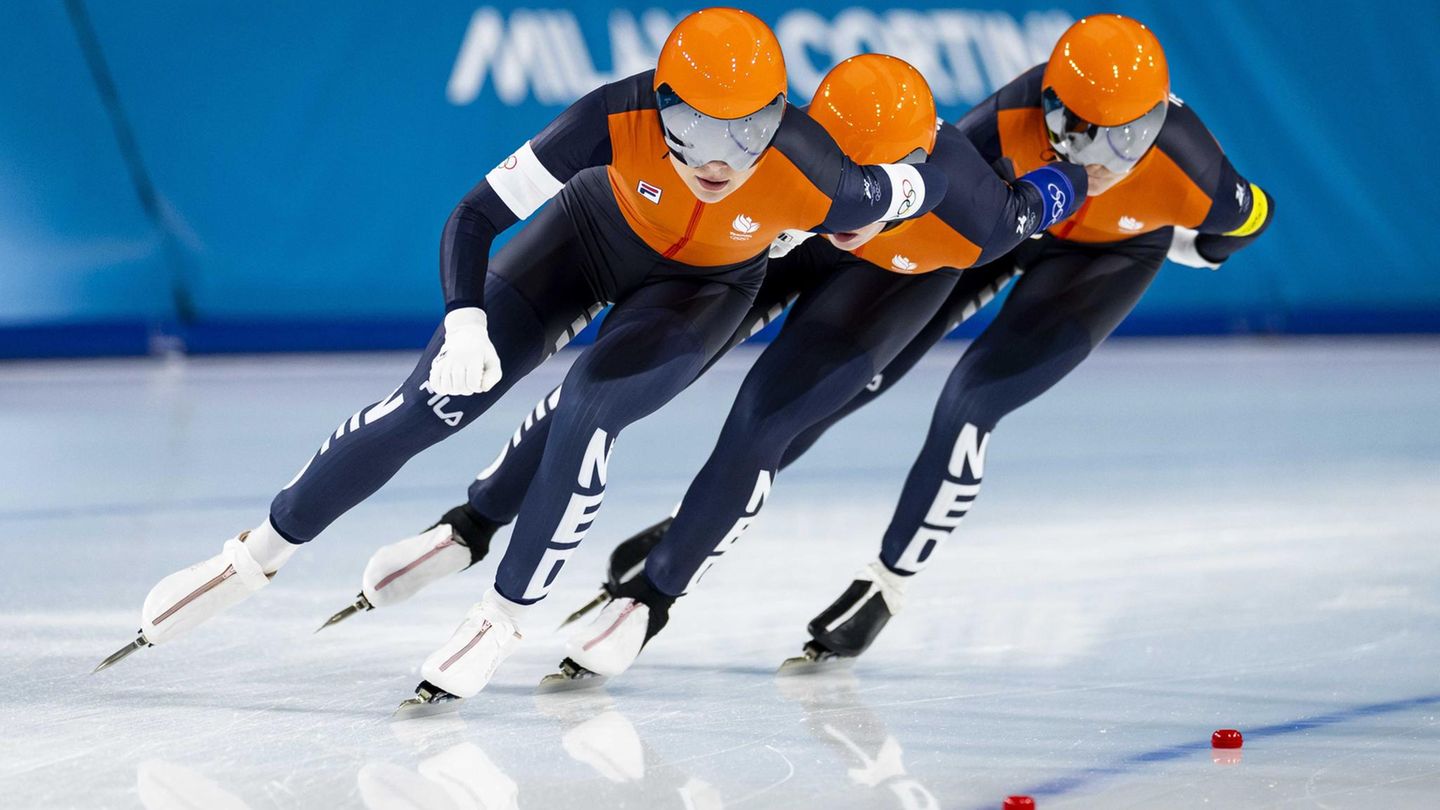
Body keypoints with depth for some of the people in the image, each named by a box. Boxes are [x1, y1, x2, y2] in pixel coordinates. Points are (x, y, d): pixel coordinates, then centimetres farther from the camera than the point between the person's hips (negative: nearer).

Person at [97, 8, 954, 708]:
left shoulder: (819, 185, -39)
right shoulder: (618, 120, -38)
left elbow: (927, 187, -18)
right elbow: (478, 215, -32)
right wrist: (465, 324, -48)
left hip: (705, 288, -1)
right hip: (595, 231, 1)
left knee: (591, 403, -28)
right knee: (434, 402, -6)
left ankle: (506, 615, -10)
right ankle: (261, 552, 11)